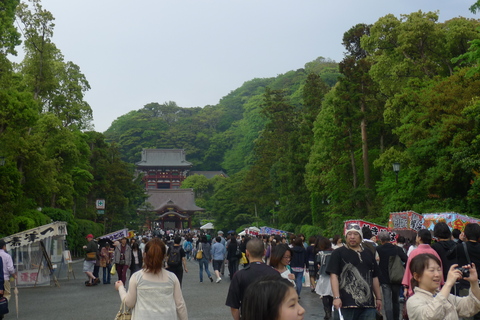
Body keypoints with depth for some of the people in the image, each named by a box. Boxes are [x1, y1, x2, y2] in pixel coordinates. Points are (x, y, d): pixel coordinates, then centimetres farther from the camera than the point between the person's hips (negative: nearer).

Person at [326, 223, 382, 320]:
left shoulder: (369, 254, 17)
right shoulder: (338, 253, 1)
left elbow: (375, 277, 21)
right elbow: (334, 275, -7)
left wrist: (378, 298, 17)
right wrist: (336, 297, -17)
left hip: (367, 303, 5)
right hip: (345, 304, -4)